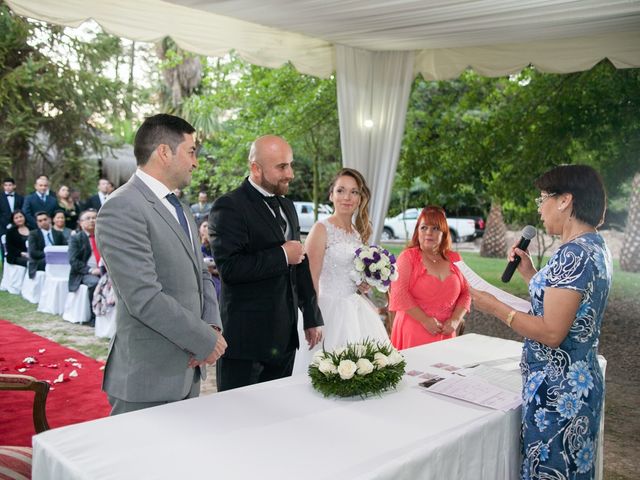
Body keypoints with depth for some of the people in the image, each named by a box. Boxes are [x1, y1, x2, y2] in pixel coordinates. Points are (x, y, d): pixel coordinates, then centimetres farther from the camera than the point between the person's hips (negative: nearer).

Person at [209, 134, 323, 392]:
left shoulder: (287, 206, 14)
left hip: (285, 338, 7)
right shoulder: (229, 206, -12)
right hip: (246, 339, -7)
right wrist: (282, 255, -16)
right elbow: (229, 267, -24)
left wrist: (312, 318, 18)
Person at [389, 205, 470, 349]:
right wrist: (425, 320, -15)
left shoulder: (455, 259, 11)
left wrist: (455, 320, -3)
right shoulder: (408, 257, -1)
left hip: (445, 334, 4)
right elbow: (399, 293, -10)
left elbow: (466, 293, 12)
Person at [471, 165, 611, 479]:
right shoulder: (595, 246, 10)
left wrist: (495, 307, -15)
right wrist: (529, 273, 13)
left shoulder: (574, 254, -21)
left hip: (555, 388, -10)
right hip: (578, 380, 10)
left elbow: (551, 332, -25)